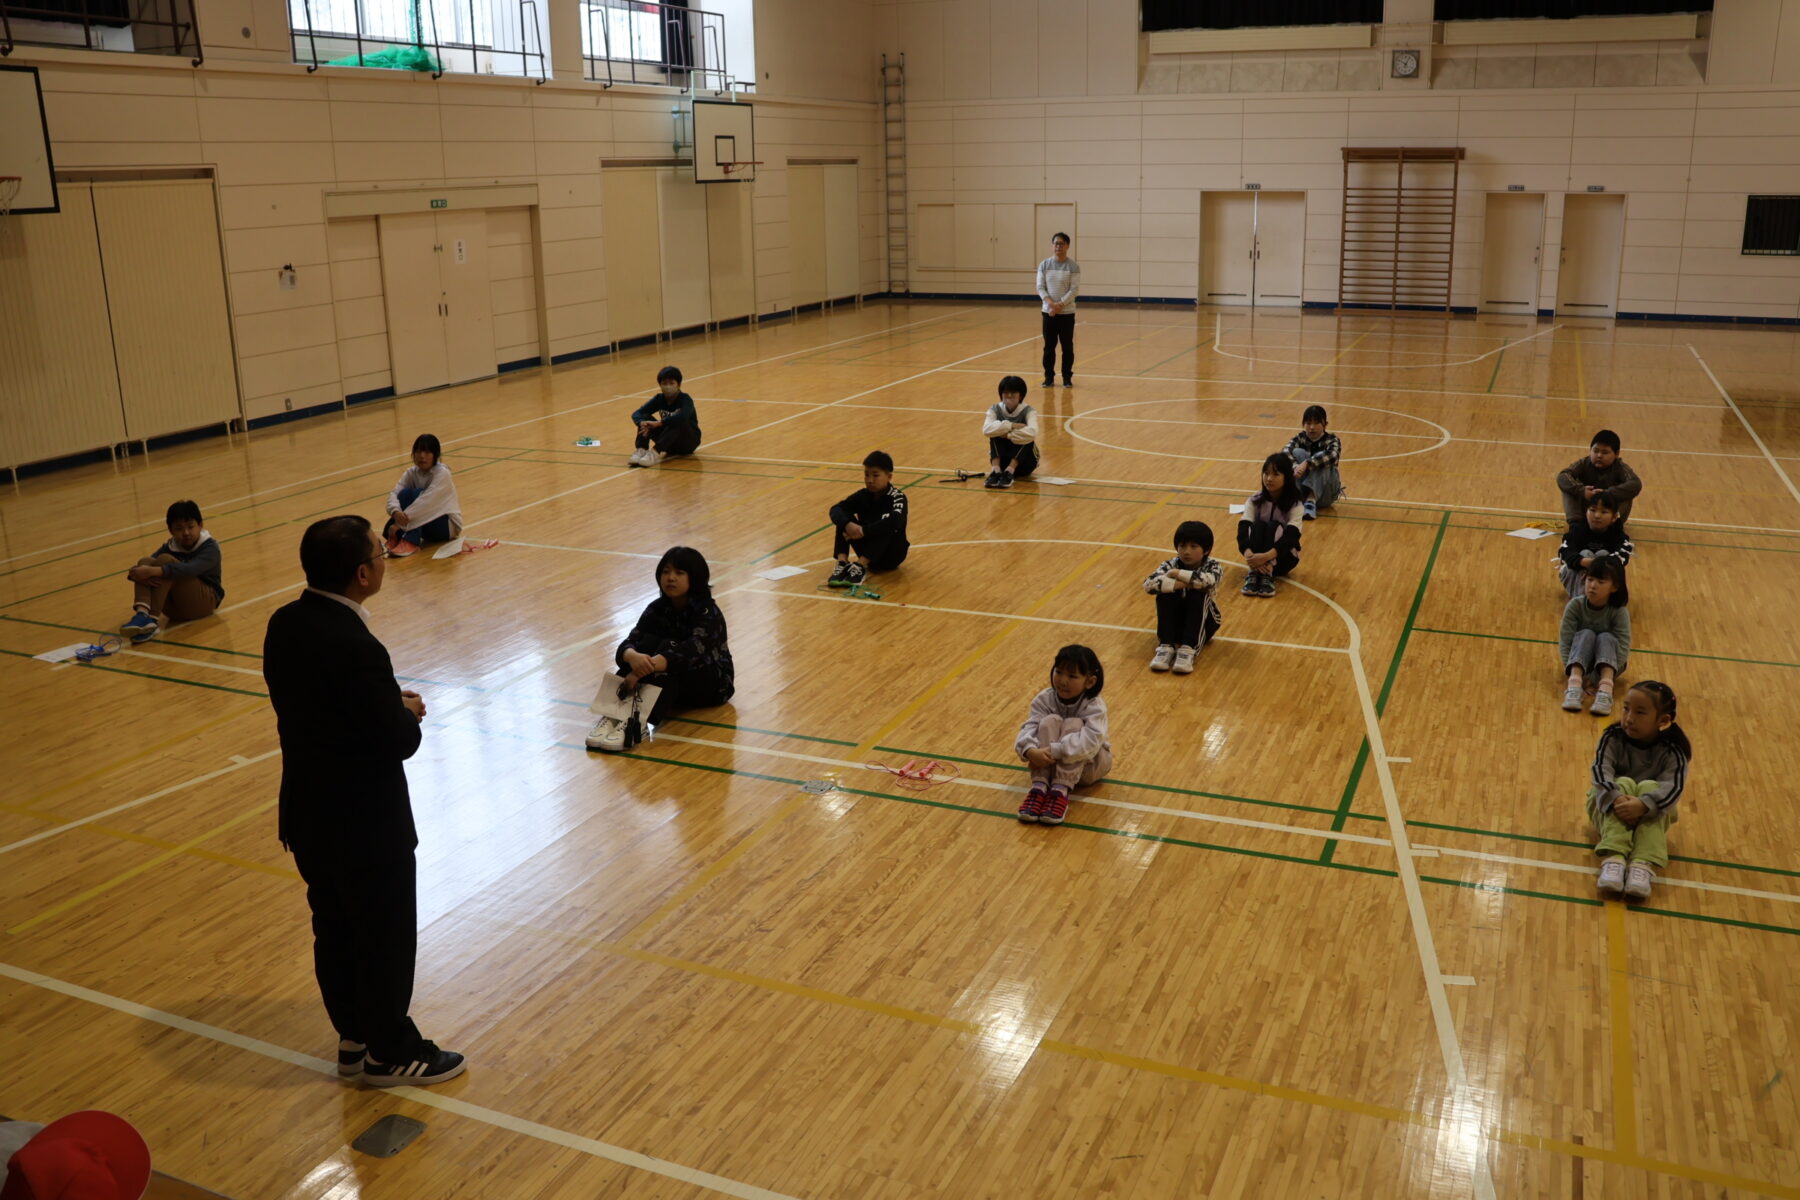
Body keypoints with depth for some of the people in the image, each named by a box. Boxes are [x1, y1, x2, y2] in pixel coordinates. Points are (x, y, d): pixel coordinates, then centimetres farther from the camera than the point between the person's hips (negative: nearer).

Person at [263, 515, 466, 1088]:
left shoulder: (284, 623, -3)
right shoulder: (355, 648, -30)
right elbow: (398, 742, -26)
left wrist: (392, 705, 3)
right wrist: (410, 713, -4)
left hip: (308, 814, 8)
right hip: (365, 824, -8)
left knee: (334, 930, 21)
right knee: (386, 938, 11)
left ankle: (354, 1038, 39)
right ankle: (390, 1052, 28)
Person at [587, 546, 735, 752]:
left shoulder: (708, 612, -19)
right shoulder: (657, 609, -5)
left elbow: (693, 649, -37)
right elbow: (627, 644, -19)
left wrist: (649, 666, -51)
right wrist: (633, 657, -44)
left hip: (711, 682, -4)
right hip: (671, 681, 4)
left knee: (669, 648, -32)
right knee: (648, 642, -24)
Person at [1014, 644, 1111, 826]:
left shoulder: (1094, 707, -22)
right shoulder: (1044, 699, -12)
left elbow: (1090, 740, -39)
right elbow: (1030, 727, -24)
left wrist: (1054, 751, -46)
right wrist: (1030, 751, -46)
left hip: (1088, 764, -2)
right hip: (1052, 763, 3)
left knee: (1074, 724, -30)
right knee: (1050, 721, -26)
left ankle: (1060, 791, -38)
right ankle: (1039, 787, -36)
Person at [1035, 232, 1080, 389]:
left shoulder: (1073, 266, -5)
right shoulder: (1044, 265, 2)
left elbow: (1074, 289, -9)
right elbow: (1040, 288, -1)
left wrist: (1060, 305, -17)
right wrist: (1051, 303, -16)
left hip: (1067, 312, -2)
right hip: (1048, 311, 2)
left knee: (1067, 346, 4)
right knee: (1049, 346, 5)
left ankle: (1067, 377, 13)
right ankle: (1049, 376, 14)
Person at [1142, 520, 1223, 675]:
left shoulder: (1213, 566, -13)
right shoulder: (1171, 564, -10)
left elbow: (1206, 580, -39)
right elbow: (1148, 584, -30)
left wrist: (1176, 573, -29)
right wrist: (1178, 584, -38)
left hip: (1204, 623, -1)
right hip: (1177, 620, 1)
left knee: (1198, 594, -31)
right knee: (1165, 595, -26)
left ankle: (1188, 649, -38)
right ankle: (1166, 646, -29)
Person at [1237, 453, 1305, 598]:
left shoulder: (1295, 504, -13)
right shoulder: (1255, 500, -6)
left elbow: (1291, 536, -28)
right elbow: (1243, 528, -21)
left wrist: (1267, 556, -47)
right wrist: (1248, 553, -44)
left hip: (1284, 557, -1)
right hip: (1257, 555, 1)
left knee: (1274, 526, -28)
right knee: (1258, 525, -27)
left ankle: (1268, 574, -43)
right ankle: (1254, 572, -42)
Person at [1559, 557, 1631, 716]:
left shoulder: (1619, 612, -18)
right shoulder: (1575, 606, -16)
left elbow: (1624, 647, -26)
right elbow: (1565, 641, -19)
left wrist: (1600, 678, -36)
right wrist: (1572, 672, -33)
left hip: (1608, 663, 0)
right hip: (1579, 661, 0)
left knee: (1606, 638, -29)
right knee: (1586, 634, -27)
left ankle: (1605, 690, -50)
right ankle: (1574, 685, -47)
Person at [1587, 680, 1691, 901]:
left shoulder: (1672, 750, -13)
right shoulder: (1613, 738, -11)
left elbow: (1674, 786, -28)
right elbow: (1601, 770, -24)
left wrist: (1643, 805, -46)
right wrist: (1617, 799, -44)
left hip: (1651, 815, 0)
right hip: (1607, 808, 0)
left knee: (1649, 787, -30)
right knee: (1624, 783, -30)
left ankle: (1643, 866, -46)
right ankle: (1613, 860, -49)